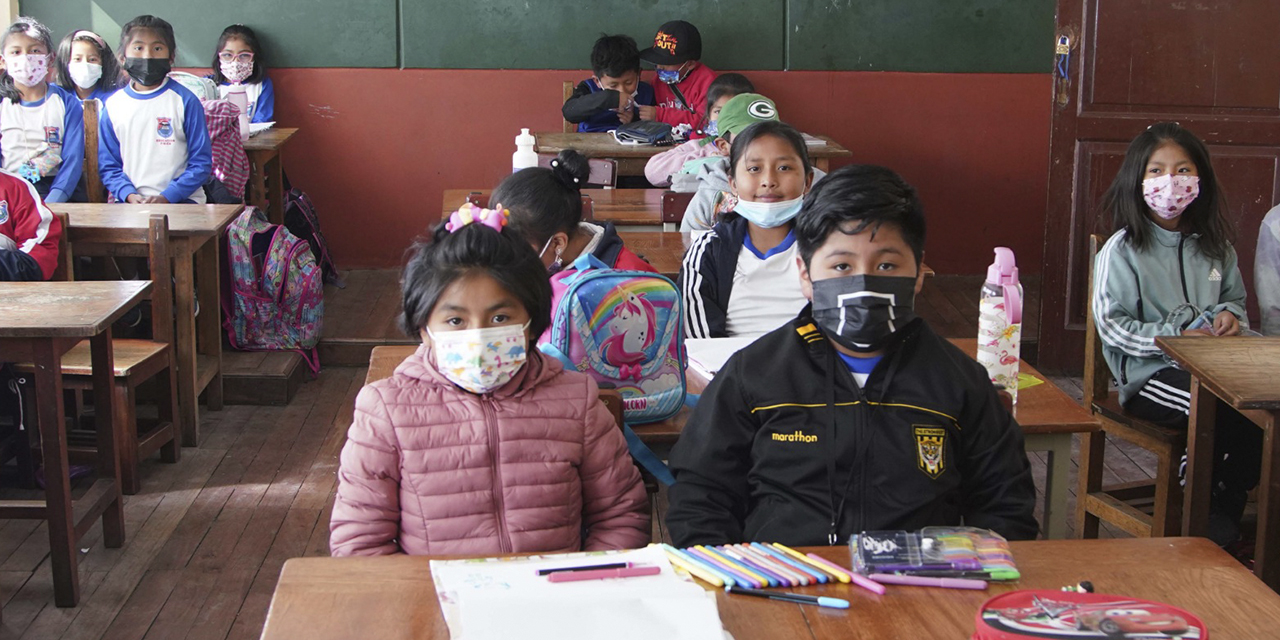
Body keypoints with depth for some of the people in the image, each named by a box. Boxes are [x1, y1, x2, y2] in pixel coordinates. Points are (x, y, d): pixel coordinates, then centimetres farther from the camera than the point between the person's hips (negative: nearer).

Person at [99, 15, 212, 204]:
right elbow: (107, 165, 12)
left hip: (181, 198, -2)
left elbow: (201, 163, 0)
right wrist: (129, 195, -7)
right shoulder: (113, 105, 10)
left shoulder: (185, 101, 2)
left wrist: (166, 197, -11)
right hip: (130, 201, 2)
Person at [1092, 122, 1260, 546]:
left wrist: (1231, 317, 3)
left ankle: (1225, 510, -9)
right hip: (1147, 373, -5)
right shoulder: (1122, 250, -2)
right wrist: (1171, 337, -16)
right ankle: (1196, 510, -12)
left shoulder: (1214, 247, 15)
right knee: (1223, 410, -32)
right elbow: (1111, 323, -7)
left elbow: (1235, 298, 27)